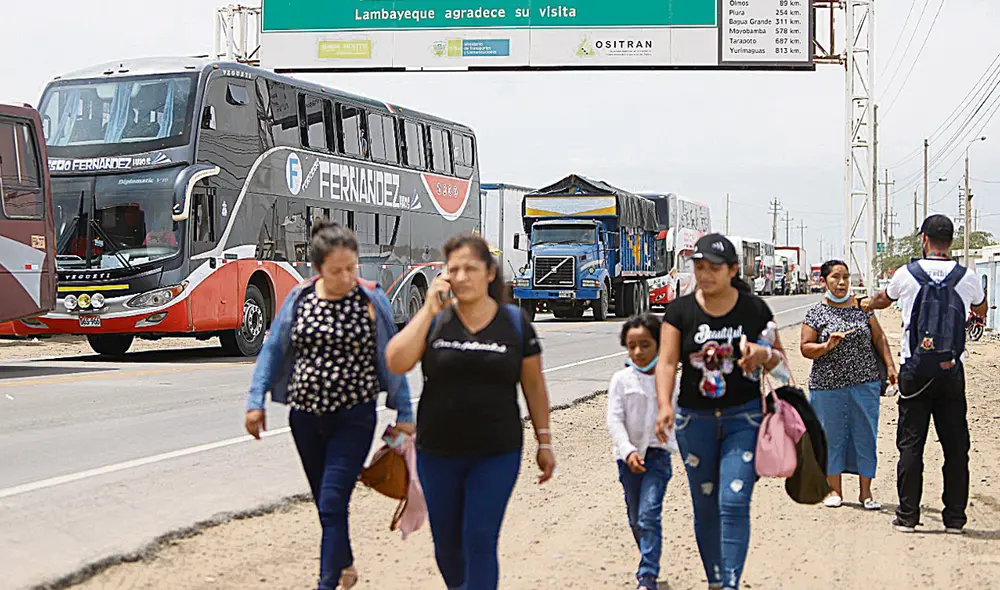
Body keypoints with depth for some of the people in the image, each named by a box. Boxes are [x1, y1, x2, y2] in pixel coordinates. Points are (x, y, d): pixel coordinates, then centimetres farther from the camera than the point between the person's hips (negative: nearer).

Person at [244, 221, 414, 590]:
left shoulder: (371, 300, -5)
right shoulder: (299, 299, 0)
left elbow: (391, 359, 0)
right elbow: (273, 350, 8)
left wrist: (403, 414, 1)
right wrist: (256, 402, 3)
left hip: (354, 418, -3)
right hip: (305, 417, 4)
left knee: (332, 503, -12)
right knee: (325, 503, 15)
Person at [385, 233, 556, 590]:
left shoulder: (514, 323, 0)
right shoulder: (434, 320, 0)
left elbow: (533, 385, 6)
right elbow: (396, 363, -15)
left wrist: (544, 441, 7)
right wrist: (429, 310, -17)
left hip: (496, 455, -2)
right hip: (437, 453, 2)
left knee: (480, 541, -8)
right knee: (446, 543, 12)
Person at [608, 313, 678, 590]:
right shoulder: (621, 380, -3)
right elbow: (614, 421, -8)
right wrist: (628, 451, -19)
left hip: (658, 455, -2)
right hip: (628, 456, 2)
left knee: (649, 515, -15)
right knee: (636, 519, 14)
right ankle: (650, 562, 37)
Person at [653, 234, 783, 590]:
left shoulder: (754, 309, -1)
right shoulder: (680, 311, 0)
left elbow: (780, 359, 8)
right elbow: (667, 362, -8)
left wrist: (764, 355, -16)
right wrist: (665, 406, -24)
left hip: (744, 416, -2)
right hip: (695, 419, 2)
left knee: (734, 502, -13)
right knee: (705, 506, 10)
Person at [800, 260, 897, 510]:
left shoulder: (861, 307, 7)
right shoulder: (816, 313, 0)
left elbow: (879, 338, 10)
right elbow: (805, 348, -2)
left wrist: (890, 366, 2)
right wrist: (827, 346, -19)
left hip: (865, 383, 2)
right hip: (828, 386, -2)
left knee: (866, 434, 3)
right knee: (832, 435, 5)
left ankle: (865, 492, 10)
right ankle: (835, 490, 17)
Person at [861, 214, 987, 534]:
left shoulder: (906, 274, -1)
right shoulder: (967, 278, 2)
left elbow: (882, 300, 22)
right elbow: (981, 309, 25)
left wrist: (864, 304, 45)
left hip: (916, 371, -1)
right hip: (952, 371, 1)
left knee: (910, 444, 4)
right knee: (955, 445, 6)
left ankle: (907, 515, 5)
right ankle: (955, 517, 8)